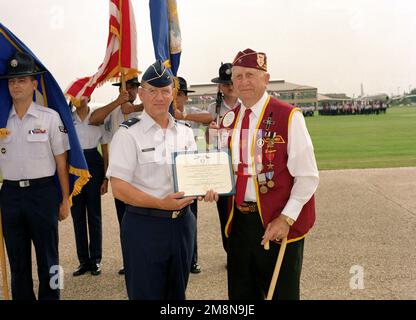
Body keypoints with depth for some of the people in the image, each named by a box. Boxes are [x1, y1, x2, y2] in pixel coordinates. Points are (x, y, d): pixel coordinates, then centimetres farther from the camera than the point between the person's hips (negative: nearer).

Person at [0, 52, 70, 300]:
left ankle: (49, 296, 25)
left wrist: (65, 200, -3)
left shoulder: (50, 117, -5)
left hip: (42, 191, -3)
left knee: (47, 256, 8)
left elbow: (61, 162, -3)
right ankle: (21, 297, 32)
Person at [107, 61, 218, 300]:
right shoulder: (129, 134, -9)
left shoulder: (185, 132, 8)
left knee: (177, 292, 19)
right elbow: (119, 188, -14)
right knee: (147, 292, 8)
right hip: (144, 226, -5)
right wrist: (161, 204, -24)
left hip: (182, 223, 5)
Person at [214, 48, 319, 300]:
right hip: (239, 221, 5)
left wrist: (286, 218, -19)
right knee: (240, 293, 18)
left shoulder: (288, 117, -12)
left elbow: (308, 177, -13)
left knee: (281, 293, 11)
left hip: (279, 224, -5)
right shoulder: (228, 120, 7)